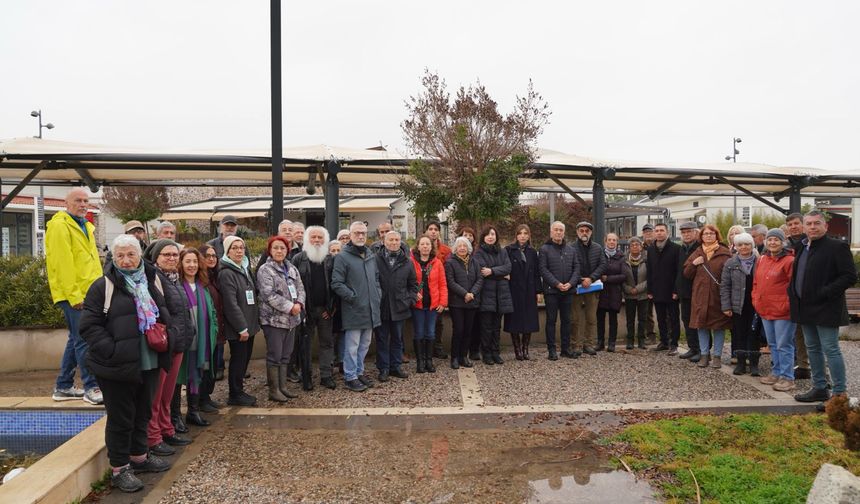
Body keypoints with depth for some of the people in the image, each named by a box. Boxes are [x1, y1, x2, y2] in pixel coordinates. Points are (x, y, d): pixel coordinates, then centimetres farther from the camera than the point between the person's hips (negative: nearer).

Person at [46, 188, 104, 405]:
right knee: (83, 339, -8)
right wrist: (74, 295, -19)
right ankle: (92, 388, -3)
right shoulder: (60, 226, -9)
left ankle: (63, 387, 24)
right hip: (73, 294, -9)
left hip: (88, 292, 9)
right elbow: (62, 264, -16)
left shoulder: (85, 226, 19)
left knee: (76, 339, 14)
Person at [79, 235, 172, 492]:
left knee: (142, 412, 19)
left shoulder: (150, 281, 9)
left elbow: (163, 314, 20)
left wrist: (162, 340, 3)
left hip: (148, 363, 6)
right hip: (118, 366, -6)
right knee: (120, 417, 5)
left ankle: (139, 456, 36)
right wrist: (111, 350, -21)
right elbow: (89, 325, -12)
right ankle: (118, 468, 20)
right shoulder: (103, 286, -9)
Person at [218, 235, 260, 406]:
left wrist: (254, 321, 14)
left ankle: (239, 390, 28)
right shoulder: (226, 273, -15)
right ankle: (235, 395, 15)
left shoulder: (245, 269, 13)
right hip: (236, 327, -8)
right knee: (238, 359, 1)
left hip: (249, 324, 8)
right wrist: (242, 328, -19)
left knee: (245, 358, 15)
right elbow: (231, 304, -19)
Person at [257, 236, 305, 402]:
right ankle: (274, 390, 10)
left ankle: (282, 387, 24)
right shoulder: (265, 270, -9)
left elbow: (300, 288, 9)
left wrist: (299, 303, -11)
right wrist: (290, 307, -19)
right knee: (274, 356, -1)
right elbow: (269, 295, -18)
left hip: (291, 319, 7)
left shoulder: (291, 268, 13)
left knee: (285, 355, 13)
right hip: (274, 319, -7)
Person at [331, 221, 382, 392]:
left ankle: (359, 372, 31)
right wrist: (353, 297, -16)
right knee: (352, 346, 0)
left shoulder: (371, 256, 13)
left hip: (370, 310, 7)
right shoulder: (342, 257, -10)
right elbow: (336, 284, -14)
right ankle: (350, 377, 13)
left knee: (364, 344, 17)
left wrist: (378, 295, 8)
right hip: (353, 311, -7)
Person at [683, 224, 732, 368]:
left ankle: (717, 356, 15)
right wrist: (693, 264, -8)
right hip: (700, 295, 3)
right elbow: (687, 274, 10)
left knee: (719, 326, 4)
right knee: (701, 325, 7)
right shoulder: (697, 253, 11)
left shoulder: (724, 253, 1)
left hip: (718, 296, -3)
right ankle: (705, 355, 18)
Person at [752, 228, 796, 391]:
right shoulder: (762, 260, 12)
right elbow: (756, 283, 19)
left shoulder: (789, 261, -11)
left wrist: (787, 304, -13)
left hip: (783, 311, -7)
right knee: (773, 344, 17)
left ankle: (787, 378, 7)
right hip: (765, 310, 7)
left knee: (784, 345, -2)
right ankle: (776, 373, 28)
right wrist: (756, 300, 10)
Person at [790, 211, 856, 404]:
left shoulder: (837, 247, -10)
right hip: (806, 309, 8)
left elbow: (850, 276, -16)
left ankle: (839, 394, 5)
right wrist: (792, 292, 10)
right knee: (813, 349, 14)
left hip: (826, 309, -8)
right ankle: (819, 388, 25)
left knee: (830, 350, -4)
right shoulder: (802, 248, 13)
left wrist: (824, 293, -20)